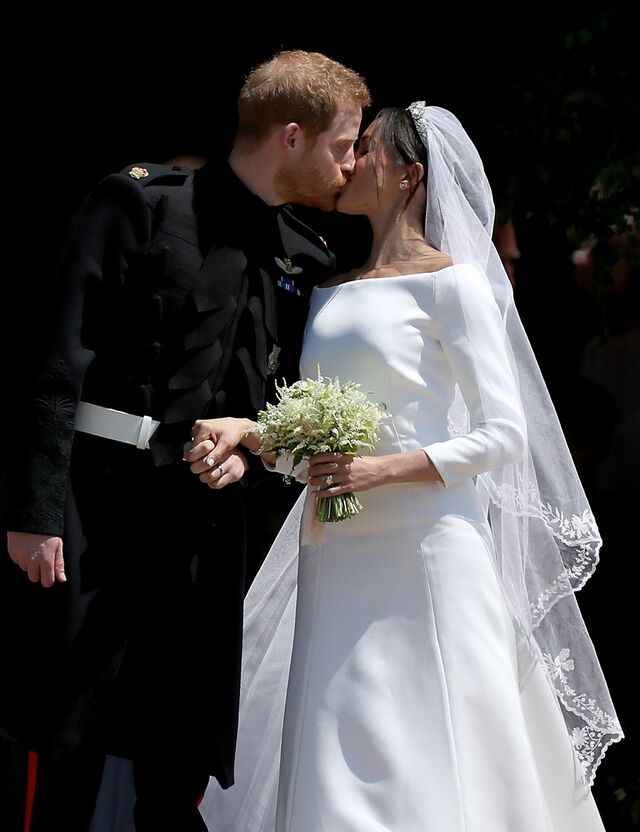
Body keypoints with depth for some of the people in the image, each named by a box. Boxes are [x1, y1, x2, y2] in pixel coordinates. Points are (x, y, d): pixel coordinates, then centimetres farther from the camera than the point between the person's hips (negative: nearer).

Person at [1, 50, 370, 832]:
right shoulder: (141, 202, -5)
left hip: (205, 524, 5)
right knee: (65, 747, -2)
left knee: (181, 763, 8)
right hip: (96, 510, -5)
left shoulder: (307, 260, 11)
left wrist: (249, 452, -4)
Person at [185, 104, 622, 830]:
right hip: (335, 558, 6)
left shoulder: (451, 281, -3)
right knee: (331, 773, 4)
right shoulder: (331, 292, 17)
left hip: (423, 552, -6)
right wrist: (244, 429, -2)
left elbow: (502, 437, -7)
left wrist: (384, 470, -17)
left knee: (419, 771, -6)